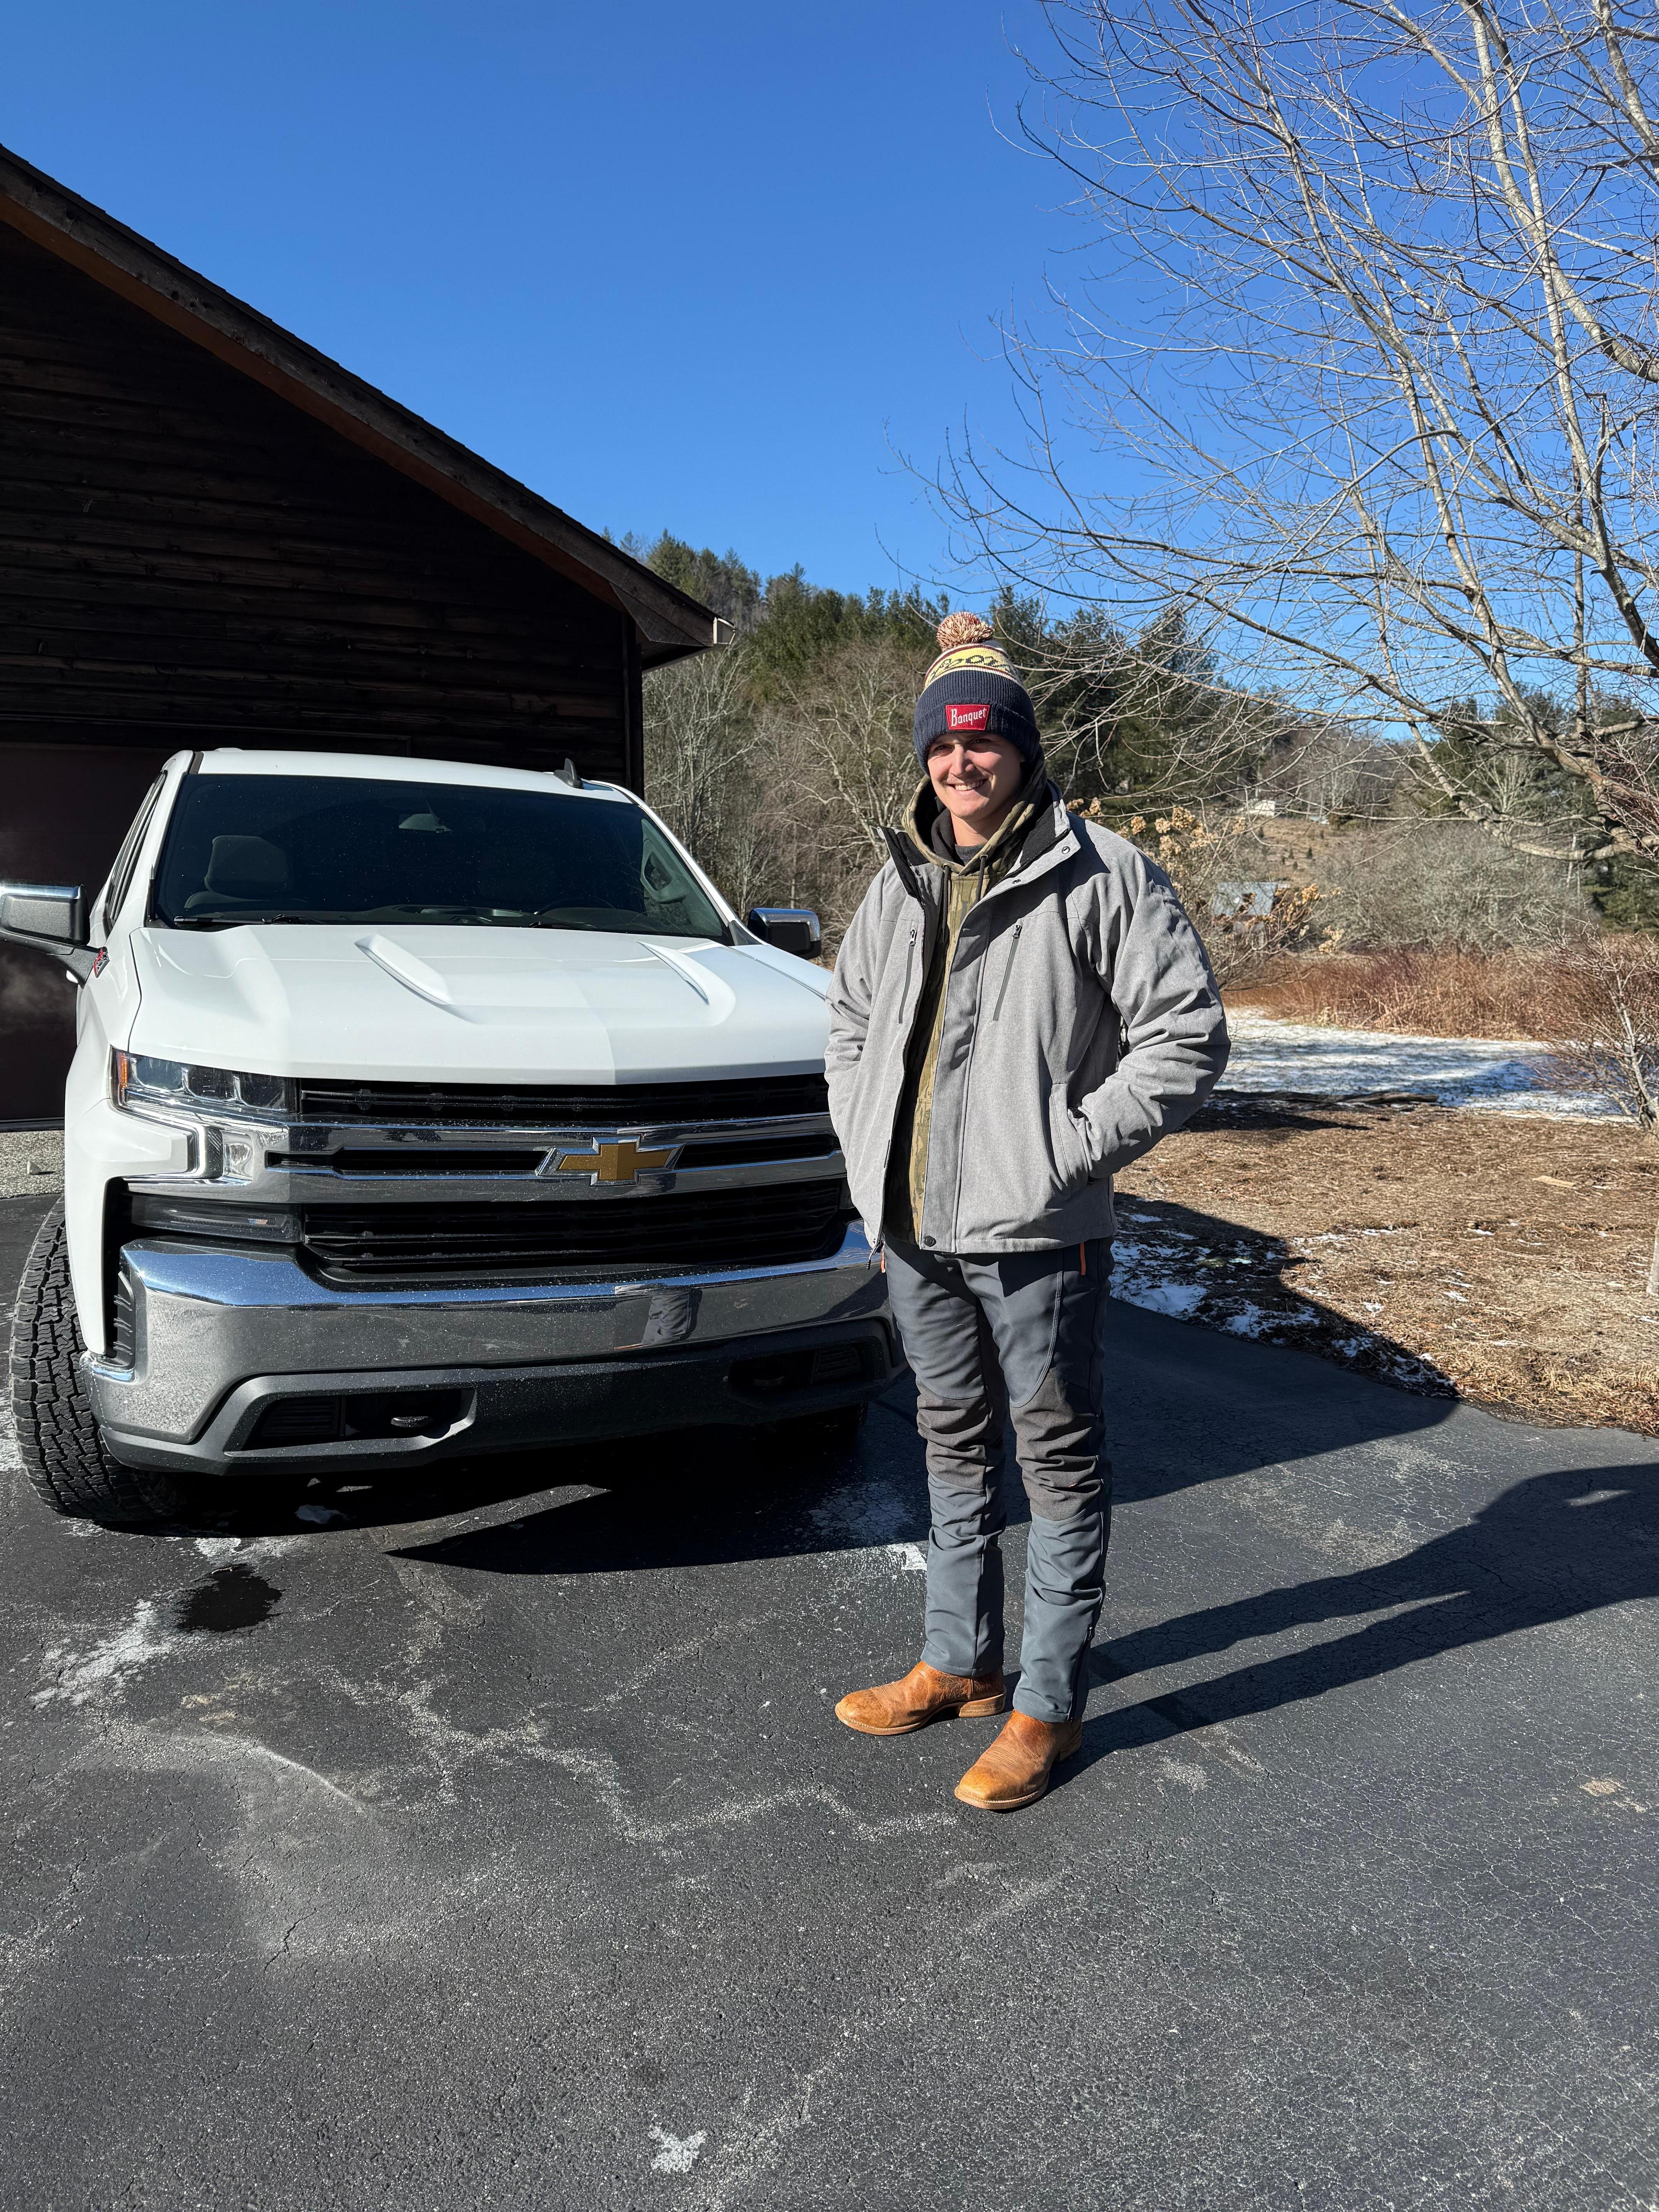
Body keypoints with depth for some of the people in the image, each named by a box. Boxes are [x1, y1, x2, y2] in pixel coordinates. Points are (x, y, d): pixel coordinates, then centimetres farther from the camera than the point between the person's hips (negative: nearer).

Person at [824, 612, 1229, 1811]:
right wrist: (862, 1135, 10)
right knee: (956, 1442, 18)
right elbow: (850, 1013, 23)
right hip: (912, 1227, 7)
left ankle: (1049, 1704, 20)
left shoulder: (1103, 875, -9)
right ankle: (961, 1663, 35)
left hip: (1035, 1231, -6)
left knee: (1060, 1458, 5)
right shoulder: (901, 883, 11)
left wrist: (1071, 1147, -15)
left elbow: (1188, 1034, -11)